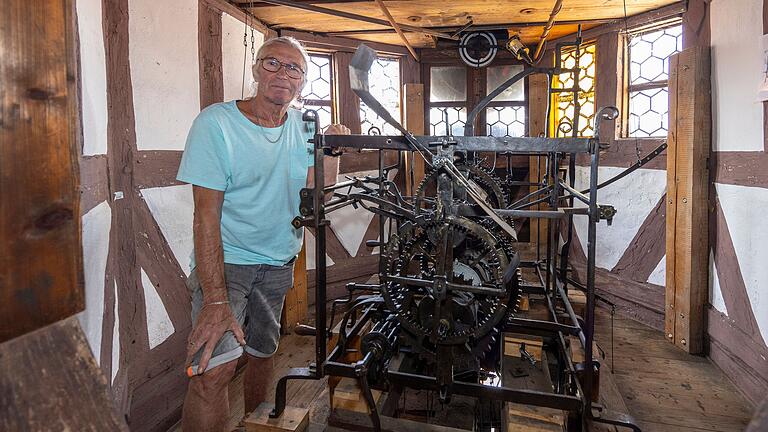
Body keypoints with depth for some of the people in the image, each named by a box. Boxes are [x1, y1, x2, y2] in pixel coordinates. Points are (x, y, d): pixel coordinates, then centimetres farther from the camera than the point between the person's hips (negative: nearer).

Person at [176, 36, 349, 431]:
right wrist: (215, 300, -26)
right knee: (215, 368, -22)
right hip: (226, 260, -5)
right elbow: (207, 213, -19)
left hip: (279, 264, 5)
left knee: (262, 353, 16)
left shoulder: (304, 128, 3)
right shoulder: (216, 122, -14)